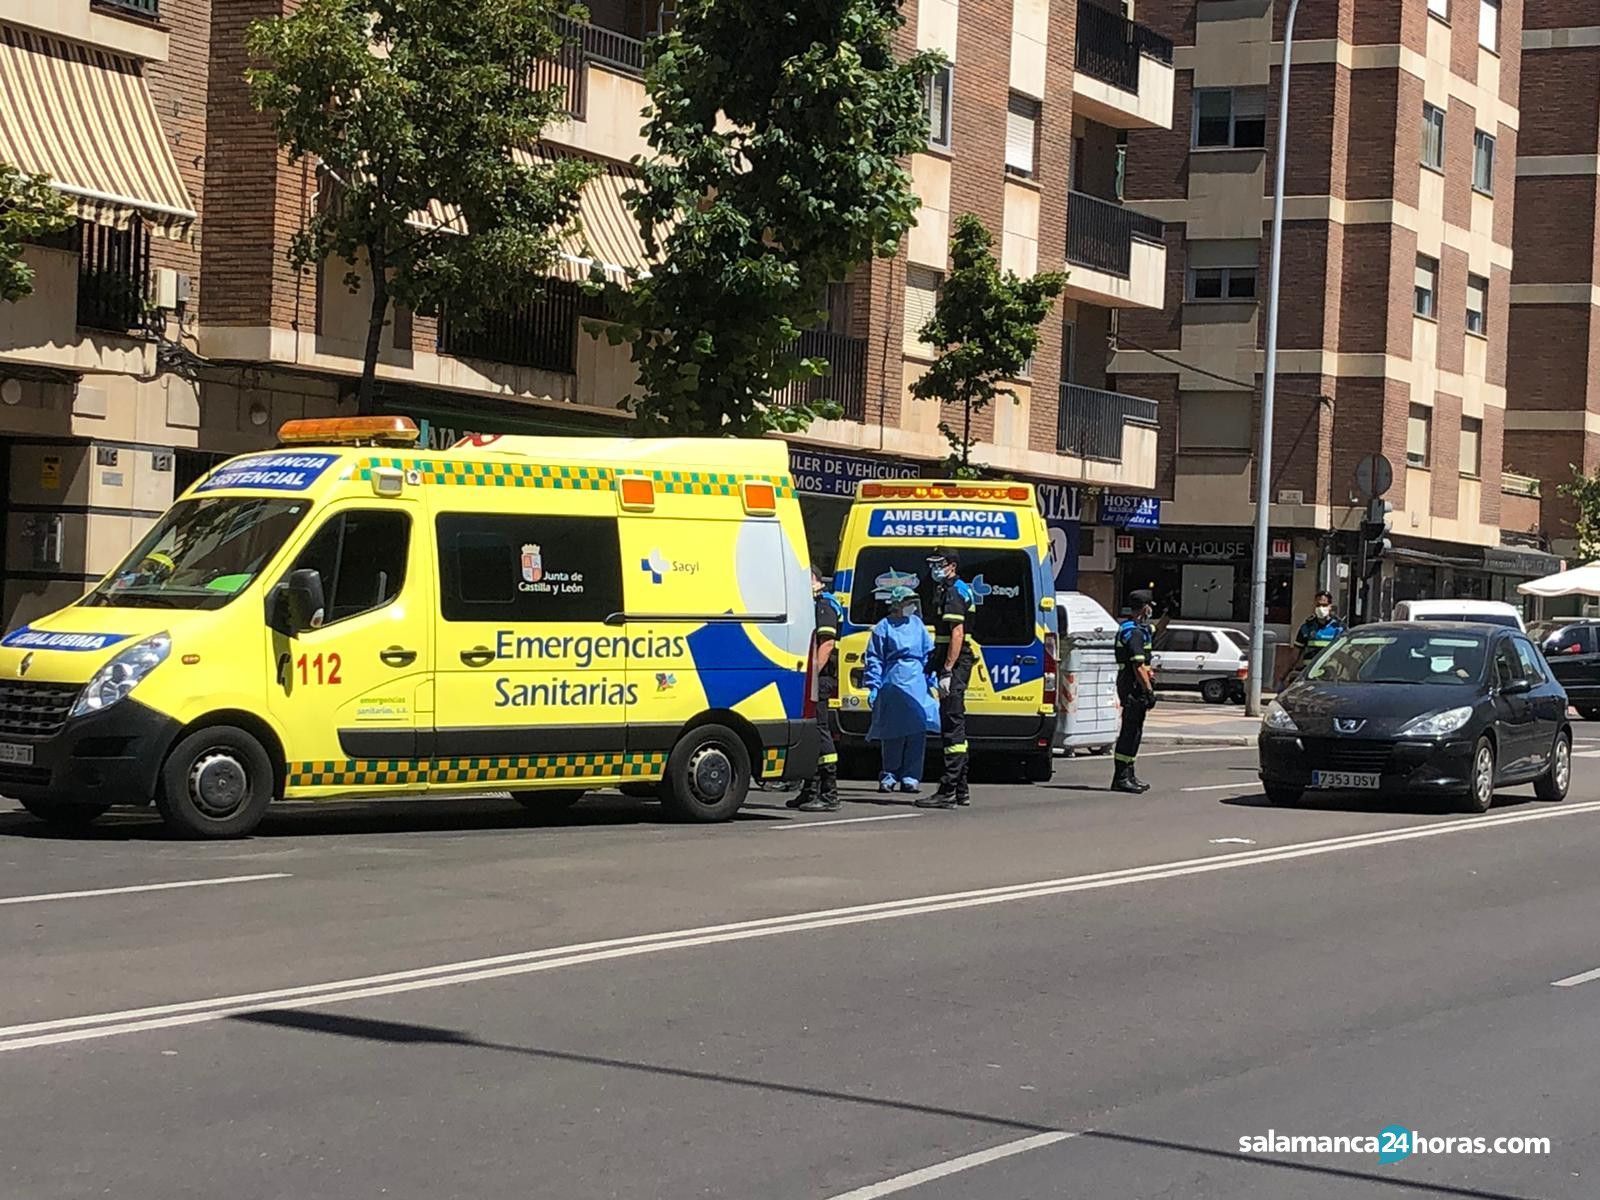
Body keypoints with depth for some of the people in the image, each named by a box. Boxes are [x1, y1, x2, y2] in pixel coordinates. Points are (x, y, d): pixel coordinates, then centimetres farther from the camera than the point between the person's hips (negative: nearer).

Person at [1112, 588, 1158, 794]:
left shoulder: (1139, 628, 15)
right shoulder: (1134, 632, -18)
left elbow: (1154, 633, 39)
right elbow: (1138, 666, -23)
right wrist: (1149, 691, -22)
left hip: (1132, 686, 11)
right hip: (1134, 687, -11)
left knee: (1134, 731, 15)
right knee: (1130, 731, -10)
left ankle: (1128, 774, 22)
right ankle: (1122, 777, -10)